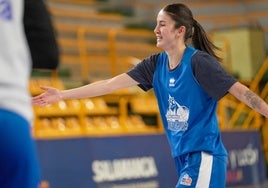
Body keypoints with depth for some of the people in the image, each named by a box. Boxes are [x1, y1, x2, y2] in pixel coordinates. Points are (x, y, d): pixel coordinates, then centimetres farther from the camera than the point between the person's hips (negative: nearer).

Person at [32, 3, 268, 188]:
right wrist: (62, 95, 2)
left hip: (204, 157, -7)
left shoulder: (199, 62, -13)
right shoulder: (156, 64, 5)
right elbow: (110, 84, 4)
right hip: (183, 158, 7)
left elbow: (240, 91, -13)